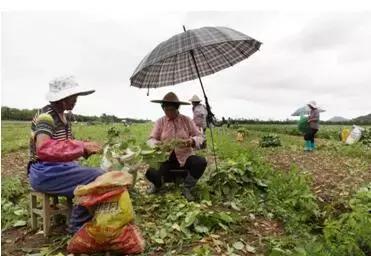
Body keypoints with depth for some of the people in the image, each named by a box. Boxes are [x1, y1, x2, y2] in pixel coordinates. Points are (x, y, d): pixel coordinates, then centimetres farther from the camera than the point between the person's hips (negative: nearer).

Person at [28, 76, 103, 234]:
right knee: (97, 179, -22)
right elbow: (43, 148, -35)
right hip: (45, 172, -9)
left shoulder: (63, 117, 11)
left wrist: (86, 149, -5)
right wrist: (82, 146, -34)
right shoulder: (46, 116, -18)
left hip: (59, 168, 9)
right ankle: (77, 226, -4)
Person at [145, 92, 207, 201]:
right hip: (166, 159, 0)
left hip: (185, 157, 1)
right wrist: (156, 144, -25)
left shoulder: (186, 120, 0)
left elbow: (200, 137, -1)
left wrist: (191, 142, -24)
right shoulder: (160, 122, 2)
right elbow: (151, 139, 0)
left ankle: (187, 188, -4)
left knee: (201, 162, -29)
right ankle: (157, 184, 11)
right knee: (151, 173, -29)